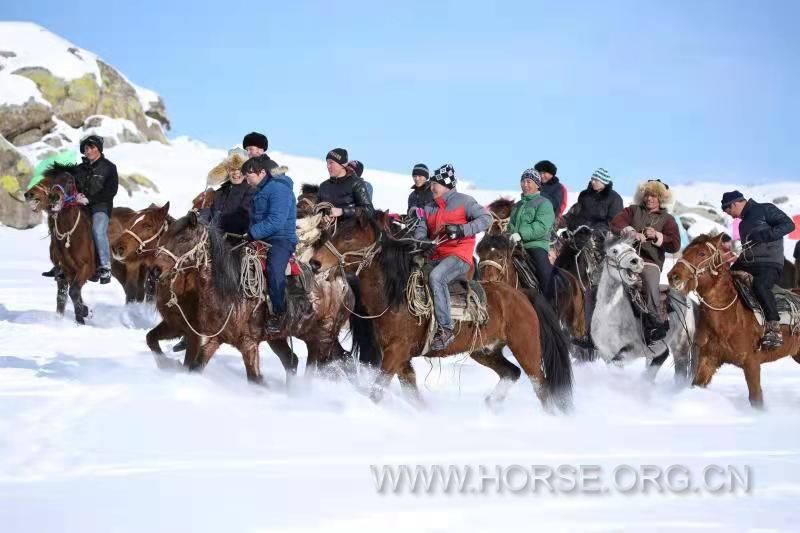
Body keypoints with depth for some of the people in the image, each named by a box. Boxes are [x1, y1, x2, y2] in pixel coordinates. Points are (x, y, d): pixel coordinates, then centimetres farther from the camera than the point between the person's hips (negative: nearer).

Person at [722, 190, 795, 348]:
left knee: (760, 286, -35)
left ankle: (774, 330, -33)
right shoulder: (743, 223, 23)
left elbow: (788, 225, -12)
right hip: (747, 264, 9)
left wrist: (764, 235, -22)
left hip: (769, 264, -9)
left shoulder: (765, 210, -2)